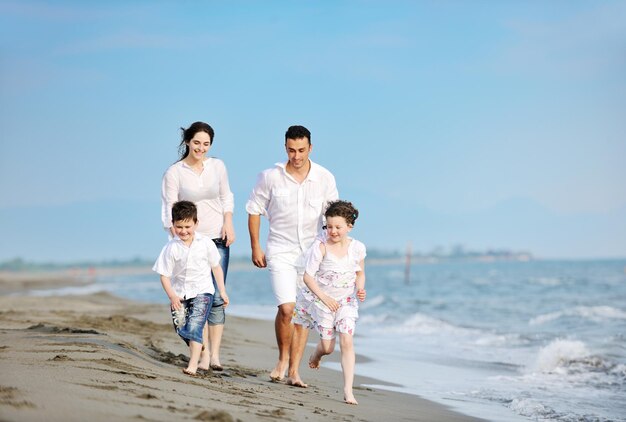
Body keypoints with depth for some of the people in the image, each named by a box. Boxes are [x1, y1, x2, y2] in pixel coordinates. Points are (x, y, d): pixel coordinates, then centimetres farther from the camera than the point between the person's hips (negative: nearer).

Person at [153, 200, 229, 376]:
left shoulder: (206, 243, -6)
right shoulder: (171, 248, -9)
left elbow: (216, 268, 5)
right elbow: (164, 275, -6)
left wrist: (222, 291, 6)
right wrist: (172, 296, -18)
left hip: (202, 291, -2)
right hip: (179, 294, 2)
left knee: (194, 326, -18)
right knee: (181, 328, 4)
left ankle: (193, 363, -15)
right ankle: (203, 355, 27)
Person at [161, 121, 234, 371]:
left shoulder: (217, 166, 5)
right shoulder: (174, 173, -4)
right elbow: (169, 212, -5)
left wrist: (228, 224, 1)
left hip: (217, 238, 2)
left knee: (217, 297, -5)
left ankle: (215, 355, -6)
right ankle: (203, 349, 11)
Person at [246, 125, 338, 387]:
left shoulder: (325, 178, -2)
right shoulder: (270, 177, -6)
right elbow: (254, 210, 5)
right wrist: (255, 247, 3)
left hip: (311, 252, 2)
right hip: (280, 251, -2)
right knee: (286, 308, -15)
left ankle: (294, 370, 11)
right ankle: (282, 359, 10)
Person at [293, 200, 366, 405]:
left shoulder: (357, 248, -6)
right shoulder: (321, 246, -15)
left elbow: (360, 274, 9)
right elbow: (308, 276, -13)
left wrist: (360, 289, -12)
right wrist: (324, 298, -19)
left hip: (346, 301, 1)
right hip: (322, 299, -1)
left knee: (346, 340, -14)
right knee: (328, 346, 3)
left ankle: (348, 390, -11)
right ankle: (316, 355, 43)